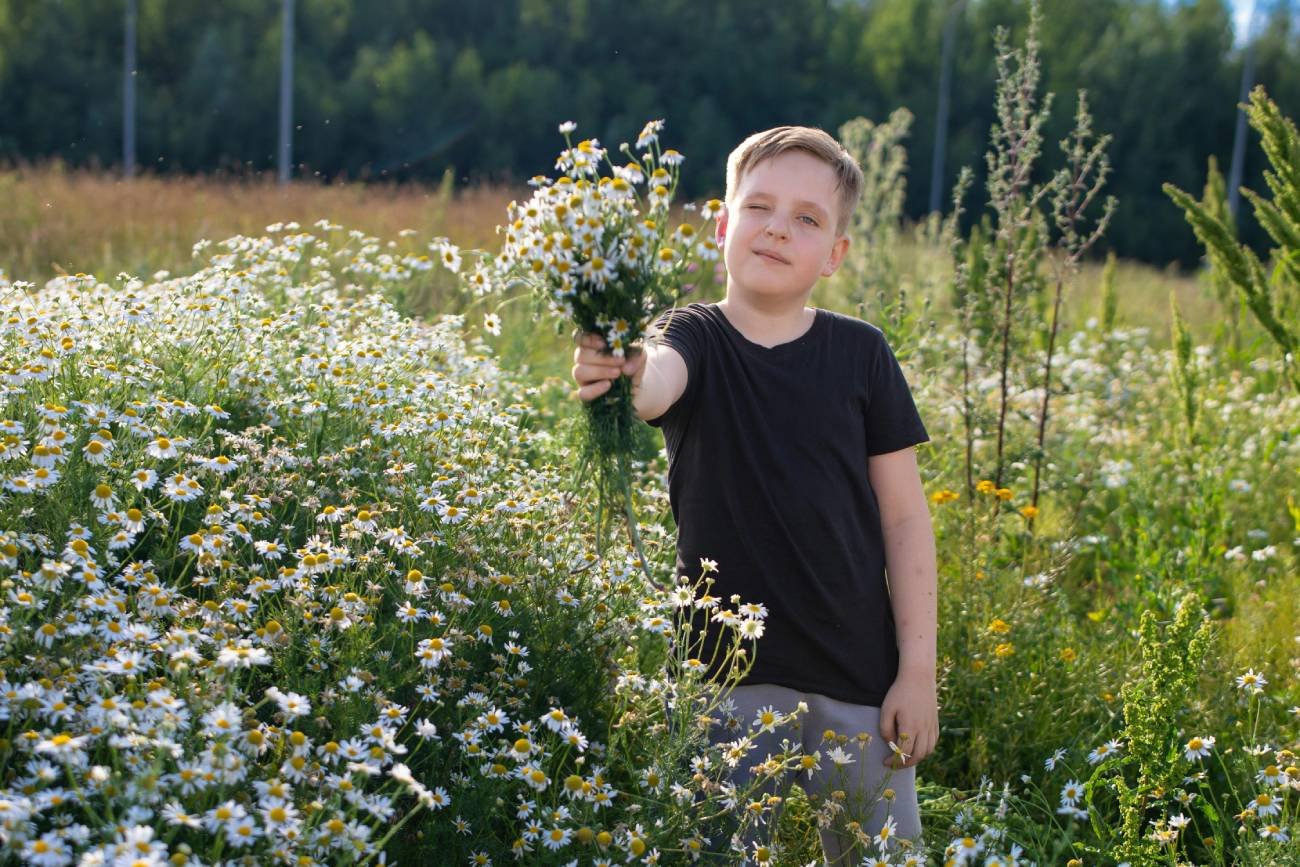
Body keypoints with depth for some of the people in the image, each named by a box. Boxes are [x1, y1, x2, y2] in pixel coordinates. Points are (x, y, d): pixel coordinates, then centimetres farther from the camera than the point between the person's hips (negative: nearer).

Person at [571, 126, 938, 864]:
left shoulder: (861, 353, -1)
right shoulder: (696, 339, -4)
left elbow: (905, 516, 1)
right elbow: (658, 377, -29)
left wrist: (919, 671, -2)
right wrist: (621, 378, -54)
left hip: (860, 678, 1)